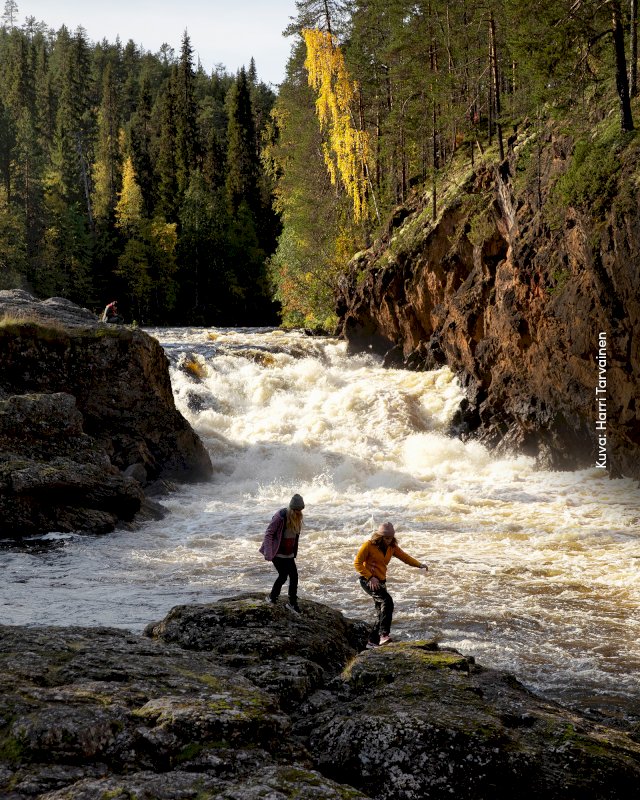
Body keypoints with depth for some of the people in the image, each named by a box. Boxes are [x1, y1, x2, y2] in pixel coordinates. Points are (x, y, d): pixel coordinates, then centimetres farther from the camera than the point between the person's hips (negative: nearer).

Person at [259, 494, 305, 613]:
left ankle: (293, 602, 13)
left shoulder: (297, 518, 3)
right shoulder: (280, 517, -21)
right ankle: (272, 597, 14)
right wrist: (268, 553, -26)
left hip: (289, 553, 7)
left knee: (294, 576, 1)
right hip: (277, 553, -7)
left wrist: (294, 552, 22)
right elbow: (269, 534, -19)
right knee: (283, 576, -8)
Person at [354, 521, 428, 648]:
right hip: (368, 580, -8)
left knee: (382, 612, 6)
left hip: (380, 582, 8)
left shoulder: (392, 547, 9)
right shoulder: (369, 545, -10)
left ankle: (372, 642, 17)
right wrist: (370, 577, -19)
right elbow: (357, 563, -10)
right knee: (387, 600, -27)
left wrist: (419, 565, -12)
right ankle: (383, 635, -32)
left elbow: (404, 557, 4)